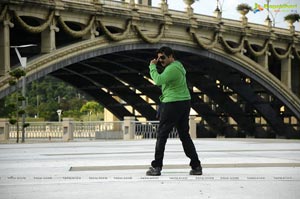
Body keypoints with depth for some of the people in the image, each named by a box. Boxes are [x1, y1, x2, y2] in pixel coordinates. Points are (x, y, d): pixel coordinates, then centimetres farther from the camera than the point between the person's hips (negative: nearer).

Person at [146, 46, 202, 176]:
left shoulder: (172, 68, -16)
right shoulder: (179, 66, 17)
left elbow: (158, 80, -27)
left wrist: (152, 67, -16)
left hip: (172, 104, -10)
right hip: (185, 102, 10)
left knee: (162, 135, -2)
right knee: (184, 135, 12)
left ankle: (156, 167, 0)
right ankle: (196, 166, 10)